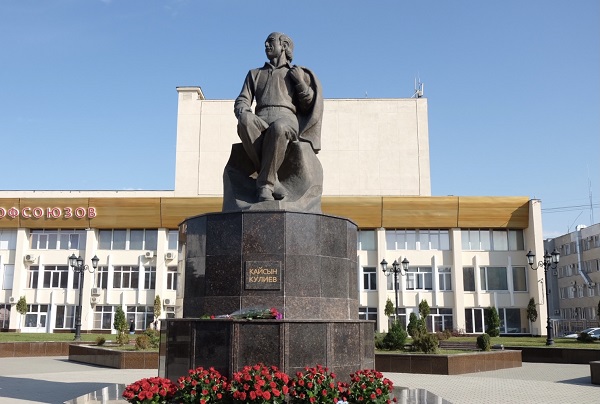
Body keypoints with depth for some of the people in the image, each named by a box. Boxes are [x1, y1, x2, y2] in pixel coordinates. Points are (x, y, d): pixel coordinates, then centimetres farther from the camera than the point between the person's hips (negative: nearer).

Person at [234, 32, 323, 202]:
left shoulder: (296, 73, 25)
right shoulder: (255, 74, 33)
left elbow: (308, 106, 16)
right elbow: (242, 101, 19)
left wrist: (301, 83, 0)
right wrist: (243, 113, -6)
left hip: (287, 121, -2)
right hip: (260, 122, 2)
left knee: (278, 128, -41)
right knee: (245, 123, -36)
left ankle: (264, 184, -34)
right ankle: (272, 180, -34)